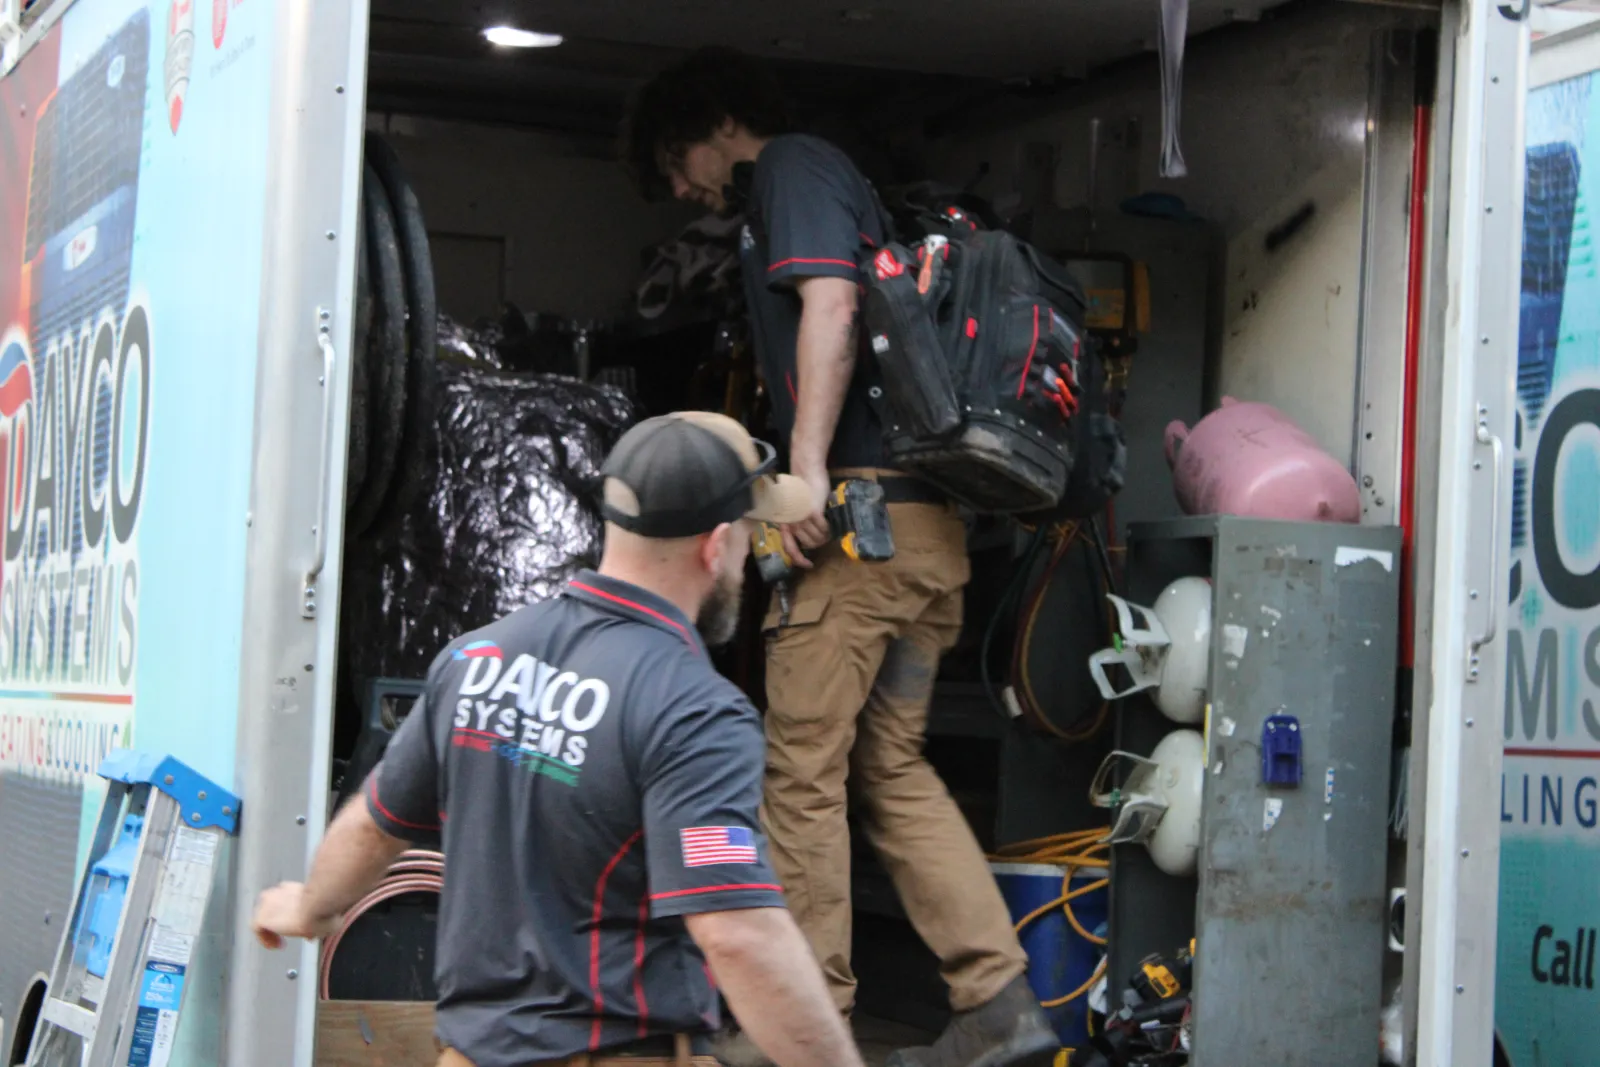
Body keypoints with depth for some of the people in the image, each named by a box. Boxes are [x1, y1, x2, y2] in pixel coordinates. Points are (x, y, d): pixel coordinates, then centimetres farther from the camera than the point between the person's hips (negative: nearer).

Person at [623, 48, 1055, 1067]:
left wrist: (808, 468, -21)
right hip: (931, 524, 9)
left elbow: (830, 306, -15)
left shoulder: (793, 166, 1)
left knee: (805, 772, -3)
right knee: (897, 766, 12)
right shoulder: (837, 182, 27)